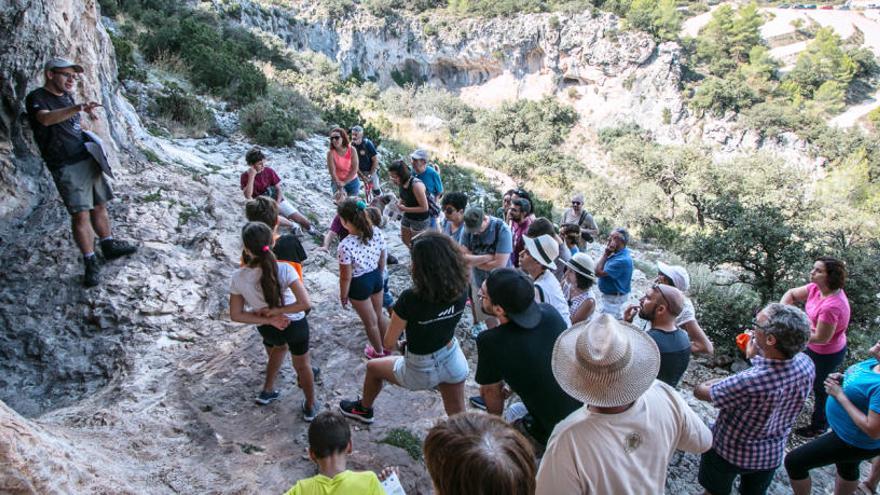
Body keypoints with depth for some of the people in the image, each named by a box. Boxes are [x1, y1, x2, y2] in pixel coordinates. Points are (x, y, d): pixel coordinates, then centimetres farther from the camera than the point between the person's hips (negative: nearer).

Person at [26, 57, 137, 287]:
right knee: (80, 214, -11)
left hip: (88, 159, 7)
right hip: (66, 166, -7)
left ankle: (108, 246, 28)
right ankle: (91, 263, -4)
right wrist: (78, 108, -46)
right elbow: (45, 118, -33)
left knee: (99, 206, 13)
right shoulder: (36, 97, -9)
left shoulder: (67, 97, 14)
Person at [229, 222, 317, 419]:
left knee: (279, 347, 38)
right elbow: (305, 304, -32)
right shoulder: (284, 270, -29)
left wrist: (269, 320, -13)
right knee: (302, 365, 23)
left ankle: (267, 391, 48)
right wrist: (276, 311, -22)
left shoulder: (238, 277, -21)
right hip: (295, 325, -2)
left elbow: (236, 315, -12)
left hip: (267, 329, 3)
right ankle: (310, 406, 40)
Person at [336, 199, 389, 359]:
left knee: (370, 322, 20)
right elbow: (382, 261, -2)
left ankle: (378, 351, 45)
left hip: (359, 284, -5)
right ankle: (387, 346, 51)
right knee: (379, 314, 30)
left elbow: (346, 277, -21)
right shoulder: (377, 232, -16)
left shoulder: (345, 246, -32)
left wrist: (343, 296, -3)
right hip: (376, 277, 5)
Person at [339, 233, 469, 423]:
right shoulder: (461, 289, -18)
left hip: (422, 371, -3)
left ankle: (364, 410, 54)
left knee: (373, 367, 26)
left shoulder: (411, 299, -32)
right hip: (454, 362, 3)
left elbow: (388, 343, -18)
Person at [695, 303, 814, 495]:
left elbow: (700, 392, -23)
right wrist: (756, 358, -10)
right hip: (773, 453, 5)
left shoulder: (748, 382, -43)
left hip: (730, 452, -5)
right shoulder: (806, 364, -24)